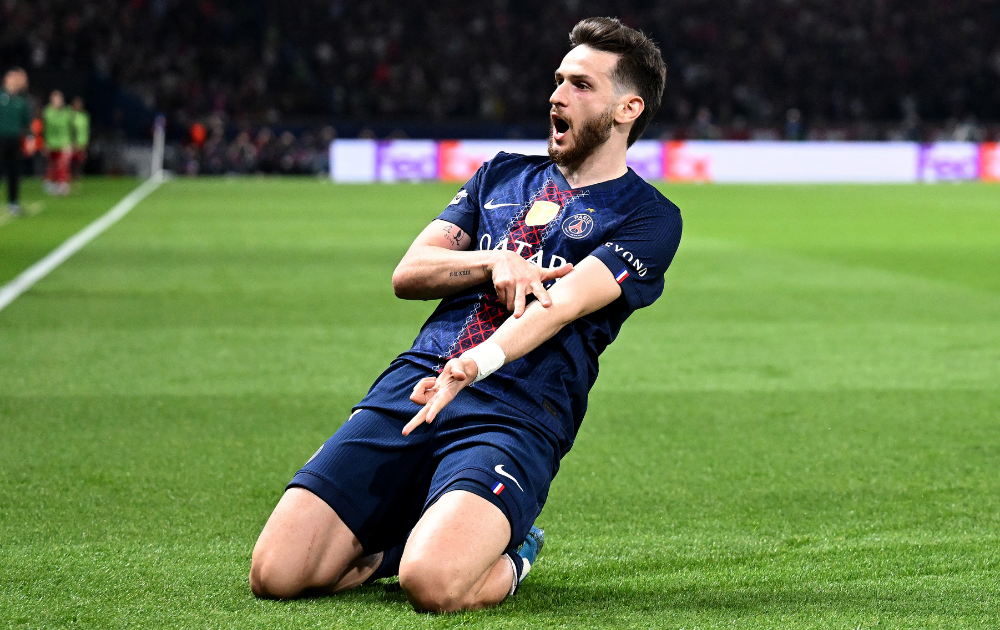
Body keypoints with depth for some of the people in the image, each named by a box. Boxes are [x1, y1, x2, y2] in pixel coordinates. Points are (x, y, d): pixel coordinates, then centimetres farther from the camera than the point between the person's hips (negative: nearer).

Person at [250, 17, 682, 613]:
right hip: (411, 384, 5)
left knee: (433, 583, -33)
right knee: (275, 574, -13)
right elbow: (408, 273, 15)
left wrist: (480, 361, -29)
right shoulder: (503, 174, 24)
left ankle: (509, 559, 2)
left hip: (516, 416, -5)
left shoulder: (649, 217, 7)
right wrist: (494, 263, -5)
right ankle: (402, 537, 16)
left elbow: (564, 302, -11)